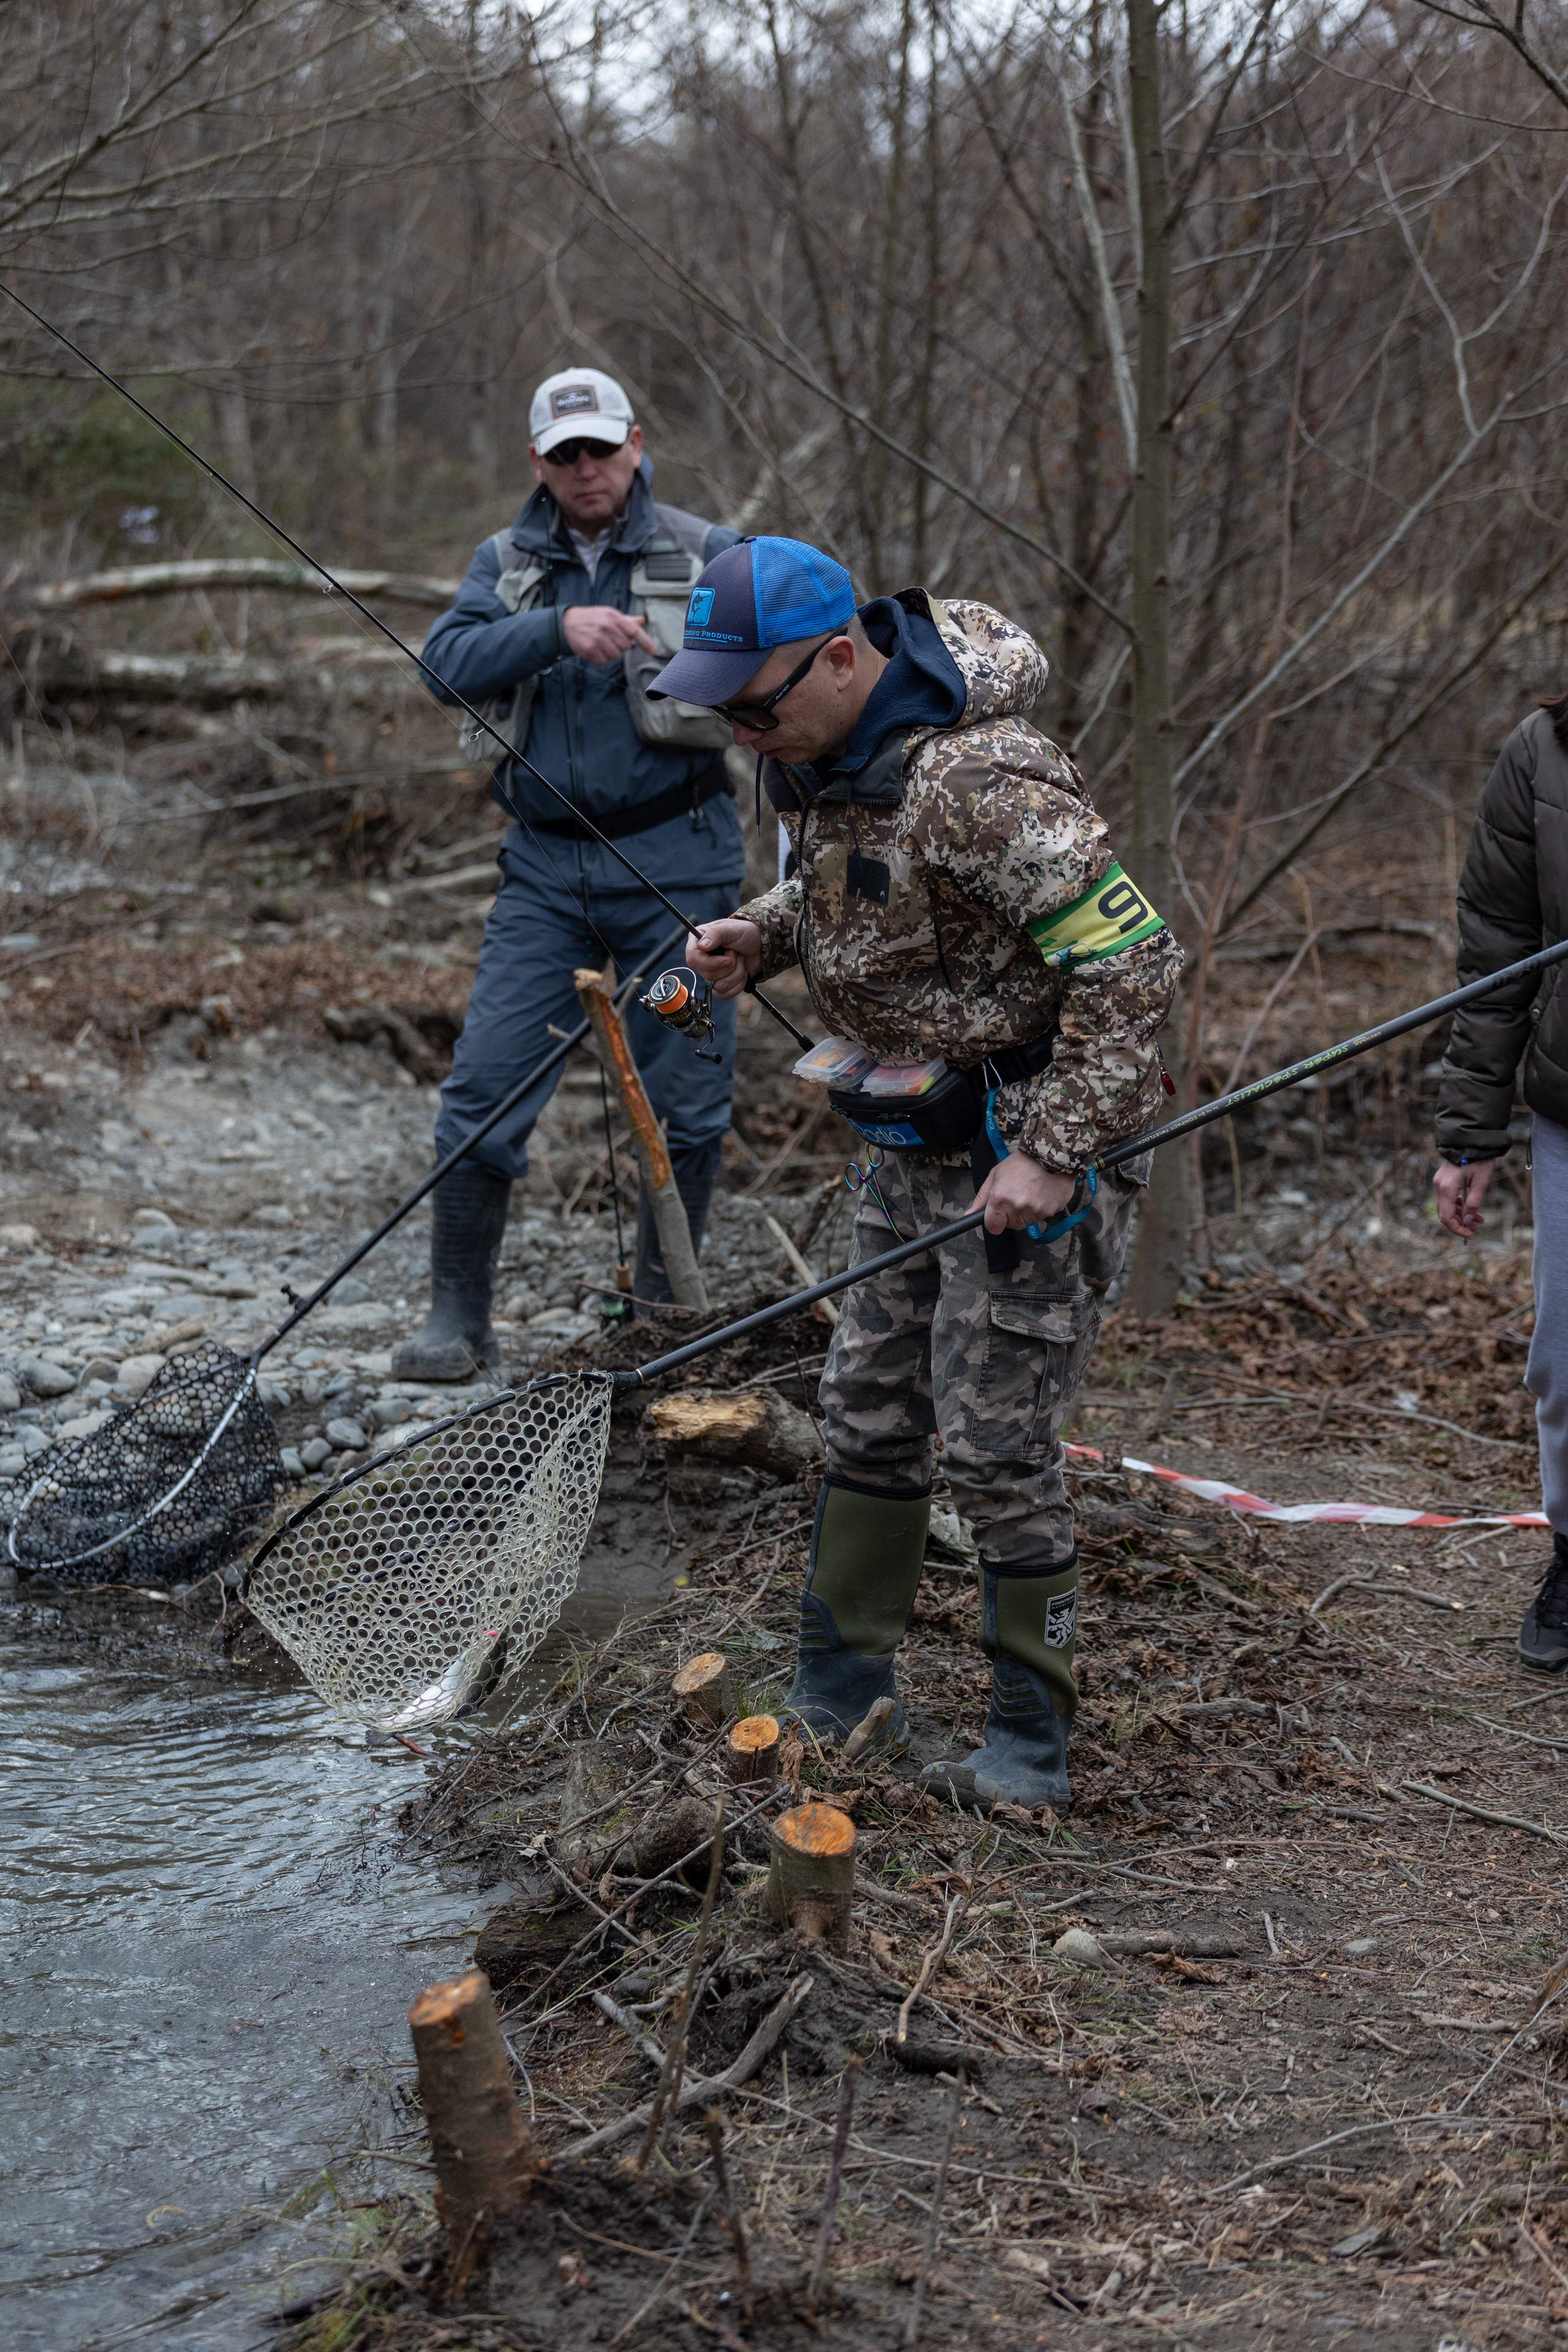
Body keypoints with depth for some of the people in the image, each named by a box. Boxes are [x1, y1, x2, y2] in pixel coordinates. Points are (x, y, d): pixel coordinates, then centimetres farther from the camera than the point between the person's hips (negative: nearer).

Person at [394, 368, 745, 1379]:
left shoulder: (703, 553, 1)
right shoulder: (508, 563, 9)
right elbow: (451, 661, -8)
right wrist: (556, 629, -25)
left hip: (676, 859, -2)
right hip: (546, 867, 2)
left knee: (688, 1096, 4)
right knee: (486, 1087, -2)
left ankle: (660, 1315, 22)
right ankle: (459, 1317, 10)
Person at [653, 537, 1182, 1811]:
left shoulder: (975, 782, -28)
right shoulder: (820, 749, 1)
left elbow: (1131, 956, -27)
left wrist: (1054, 1150, -26)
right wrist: (759, 936, -2)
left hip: (1031, 1141, -9)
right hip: (920, 1134, 9)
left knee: (994, 1447, -3)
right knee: (868, 1412, 14)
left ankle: (1033, 1744, 14)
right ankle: (841, 1703, 28)